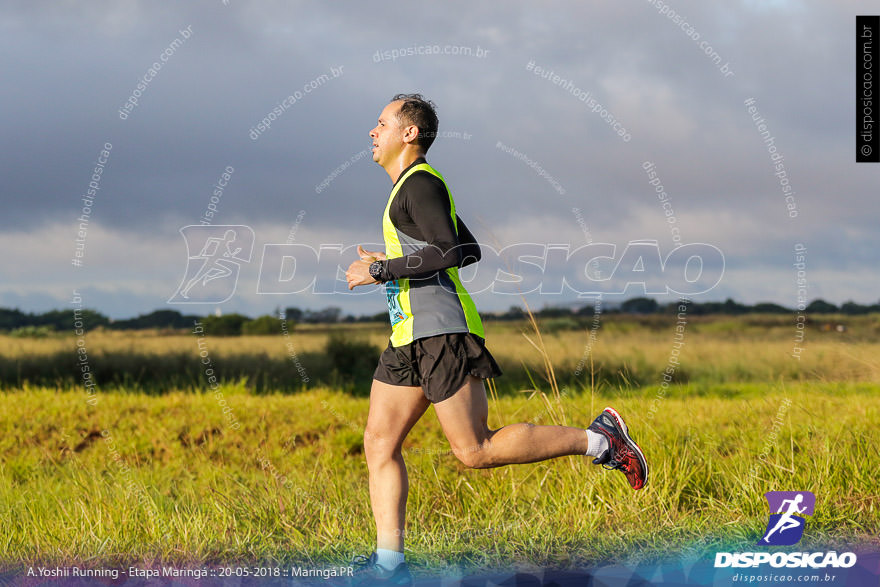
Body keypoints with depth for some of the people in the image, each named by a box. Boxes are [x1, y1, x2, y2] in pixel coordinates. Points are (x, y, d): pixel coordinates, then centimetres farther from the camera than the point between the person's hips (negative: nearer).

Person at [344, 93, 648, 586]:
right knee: (379, 443, 3)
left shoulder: (420, 183, -9)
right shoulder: (418, 186, 21)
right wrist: (397, 262, 23)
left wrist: (381, 270, -17)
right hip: (411, 337, 10)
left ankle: (598, 441, -1)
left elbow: (451, 252, -22)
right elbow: (471, 250, 28)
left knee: (476, 452, -9)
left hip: (441, 330, -10)